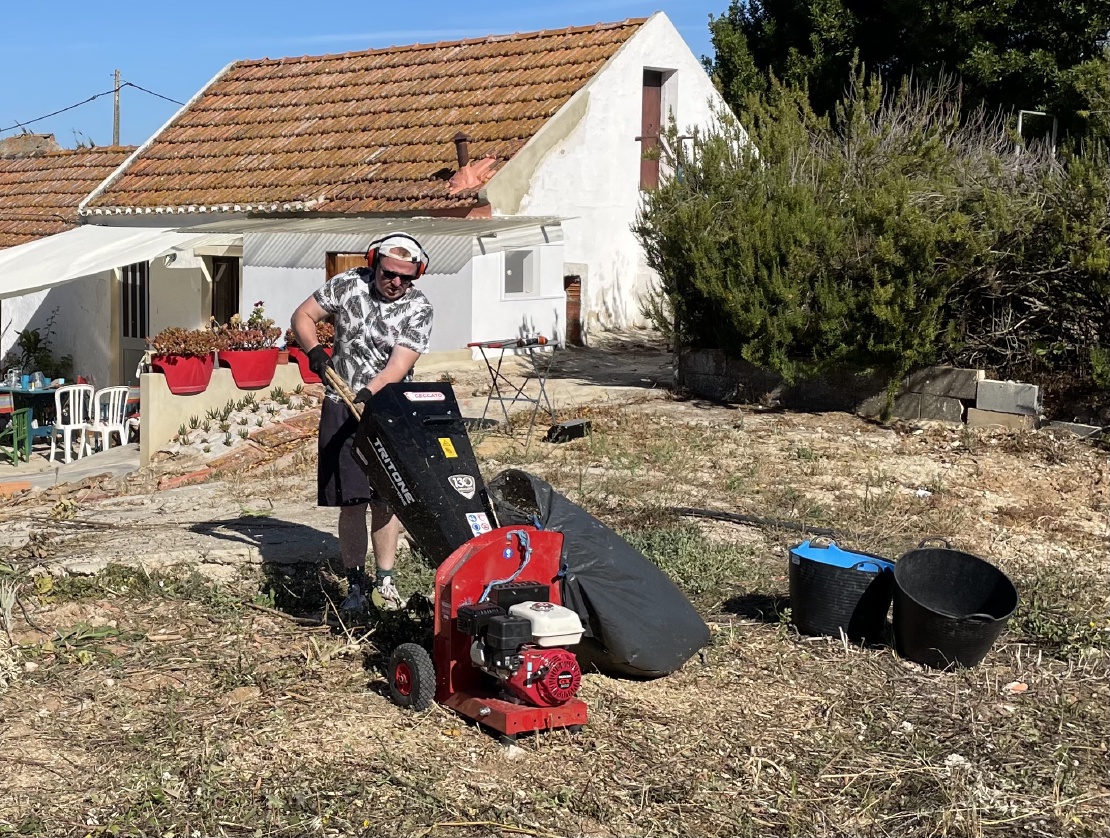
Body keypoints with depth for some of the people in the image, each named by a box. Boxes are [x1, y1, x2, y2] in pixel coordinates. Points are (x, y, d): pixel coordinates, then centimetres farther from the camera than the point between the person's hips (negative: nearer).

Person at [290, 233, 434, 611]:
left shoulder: (418, 309, -7)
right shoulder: (347, 285, -1)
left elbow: (398, 366, -17)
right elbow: (302, 316, 6)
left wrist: (365, 395, -31)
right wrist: (314, 350, -13)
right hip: (341, 408, 1)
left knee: (384, 499, 1)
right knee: (351, 501, -1)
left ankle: (384, 580, 14)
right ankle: (356, 583, 10)